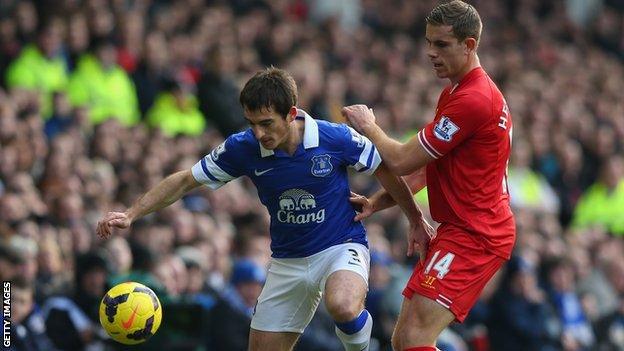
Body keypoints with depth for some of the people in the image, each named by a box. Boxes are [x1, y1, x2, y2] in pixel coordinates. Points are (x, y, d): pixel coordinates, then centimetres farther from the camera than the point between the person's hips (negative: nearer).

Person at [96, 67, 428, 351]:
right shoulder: (242, 149, -13)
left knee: (342, 306, -36)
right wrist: (130, 214, -13)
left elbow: (385, 170, -3)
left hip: (341, 246, -4)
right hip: (287, 259, 4)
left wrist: (415, 220, 5)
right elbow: (185, 180, -4)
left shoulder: (336, 139, -20)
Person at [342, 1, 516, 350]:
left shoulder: (473, 100, -19)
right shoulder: (453, 93, 16)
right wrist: (377, 202, 8)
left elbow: (402, 161, -16)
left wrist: (369, 126, 2)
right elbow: (427, 167, 21)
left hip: (474, 236, -11)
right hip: (460, 229, 11)